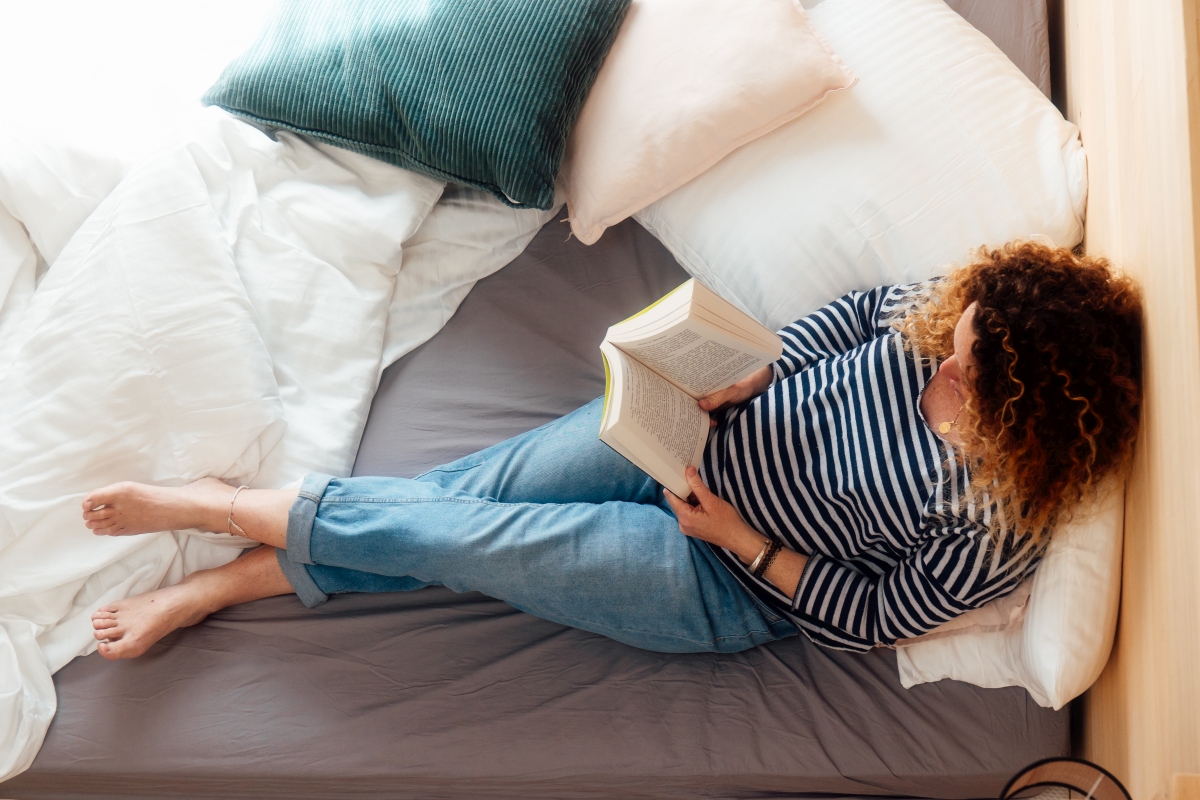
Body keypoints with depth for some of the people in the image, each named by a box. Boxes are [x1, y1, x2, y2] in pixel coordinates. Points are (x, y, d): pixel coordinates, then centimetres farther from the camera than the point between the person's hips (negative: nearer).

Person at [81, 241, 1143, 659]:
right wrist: (745, 379, -9)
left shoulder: (994, 536, -25)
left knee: (455, 536, -12)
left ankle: (211, 506, 10)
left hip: (725, 585, -4)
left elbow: (872, 616, -13)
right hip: (699, 432, 4)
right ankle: (208, 588, 13)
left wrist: (741, 537, -16)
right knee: (458, 493, -6)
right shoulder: (950, 314, -13)